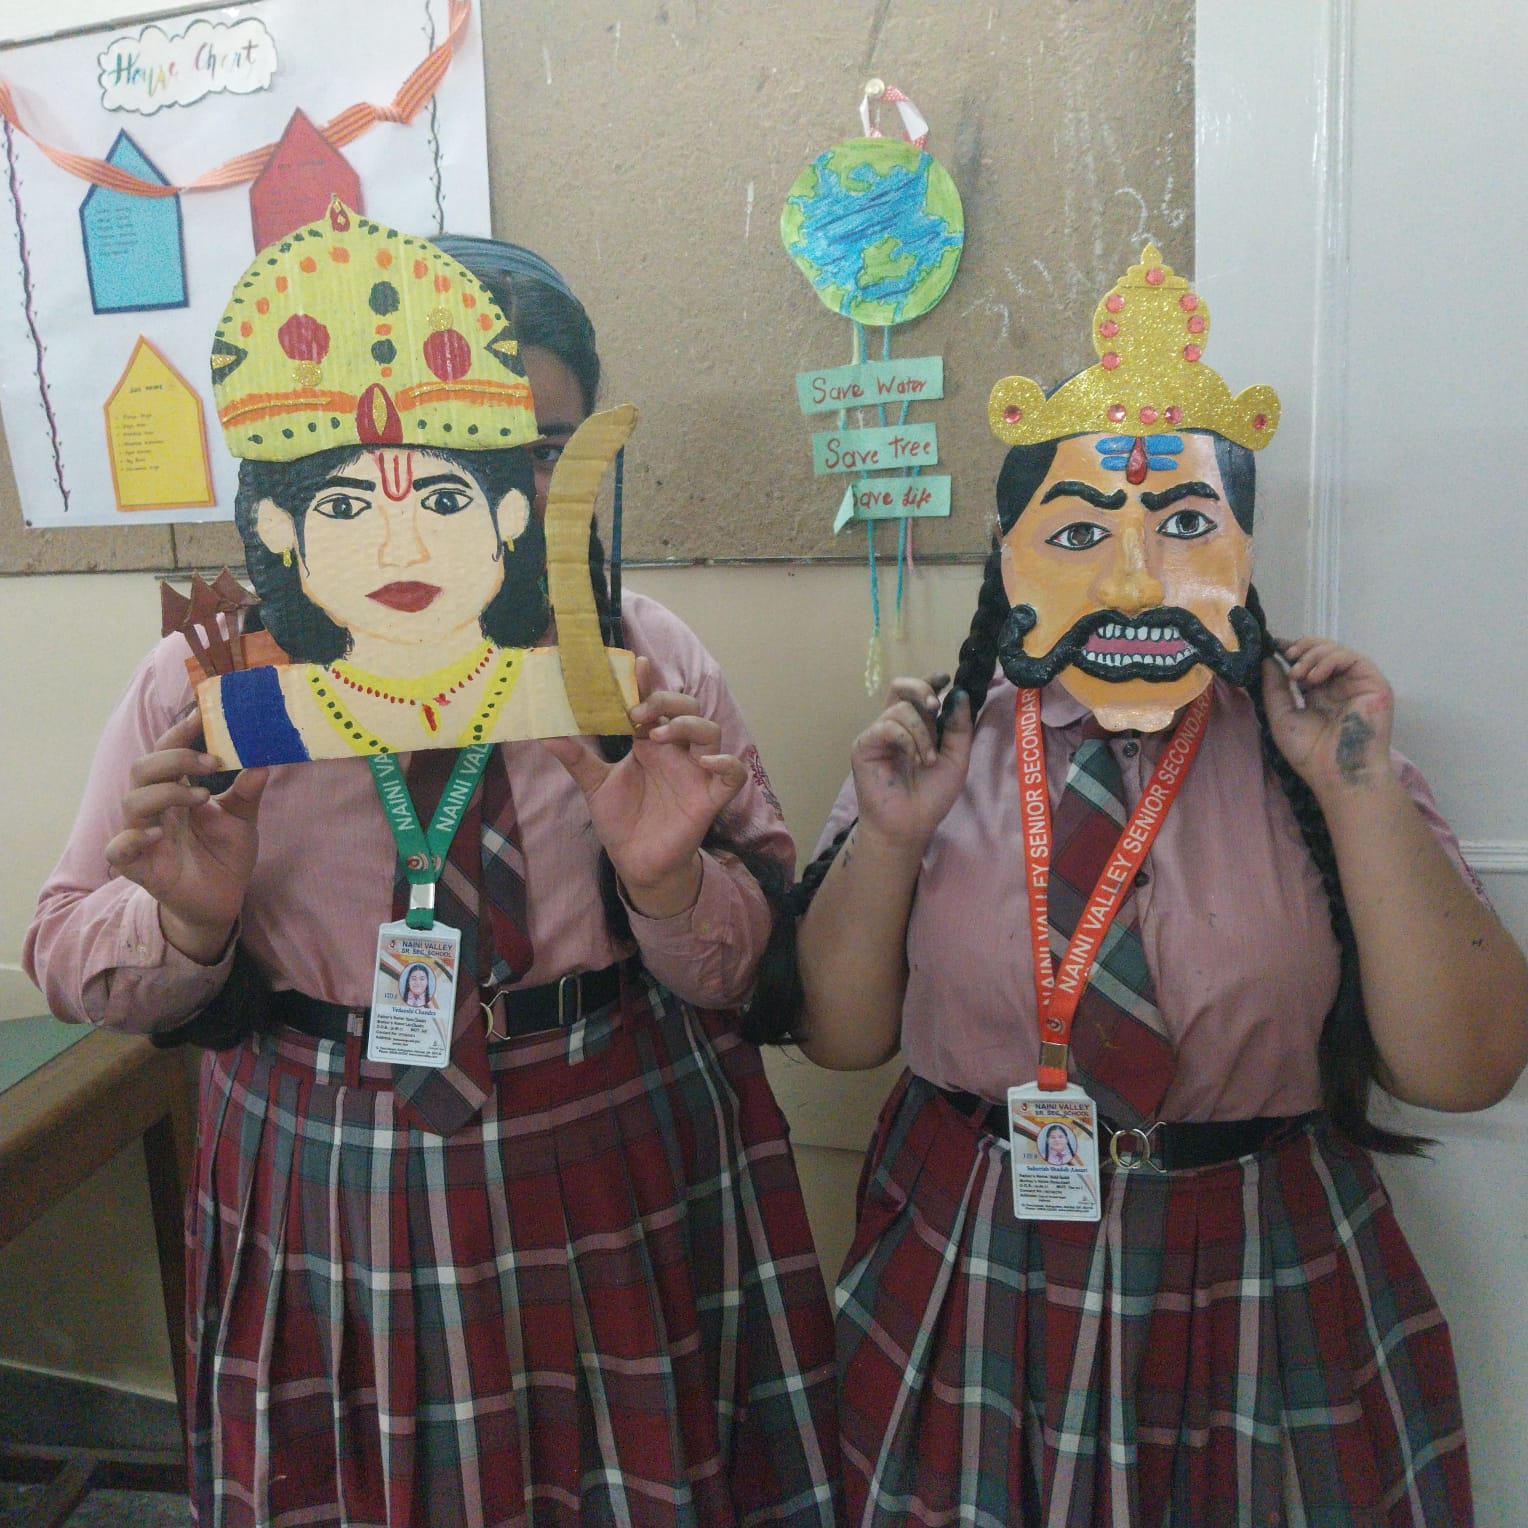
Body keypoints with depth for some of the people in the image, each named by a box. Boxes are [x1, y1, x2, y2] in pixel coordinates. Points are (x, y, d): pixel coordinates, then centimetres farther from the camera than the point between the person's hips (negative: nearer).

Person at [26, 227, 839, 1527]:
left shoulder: (647, 664, -5)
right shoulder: (210, 677, -5)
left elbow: (768, 967, -3)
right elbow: (70, 956, 2)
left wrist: (667, 885, -24)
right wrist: (189, 922, -19)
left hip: (625, 1205, 1)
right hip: (334, 1212, 0)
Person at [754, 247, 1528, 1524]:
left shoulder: (1317, 762, -5)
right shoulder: (939, 750, -5)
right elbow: (839, 1036, -3)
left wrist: (1359, 791, -18)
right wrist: (888, 839, -17)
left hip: (1261, 1296, 0)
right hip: (974, 1285, 1)